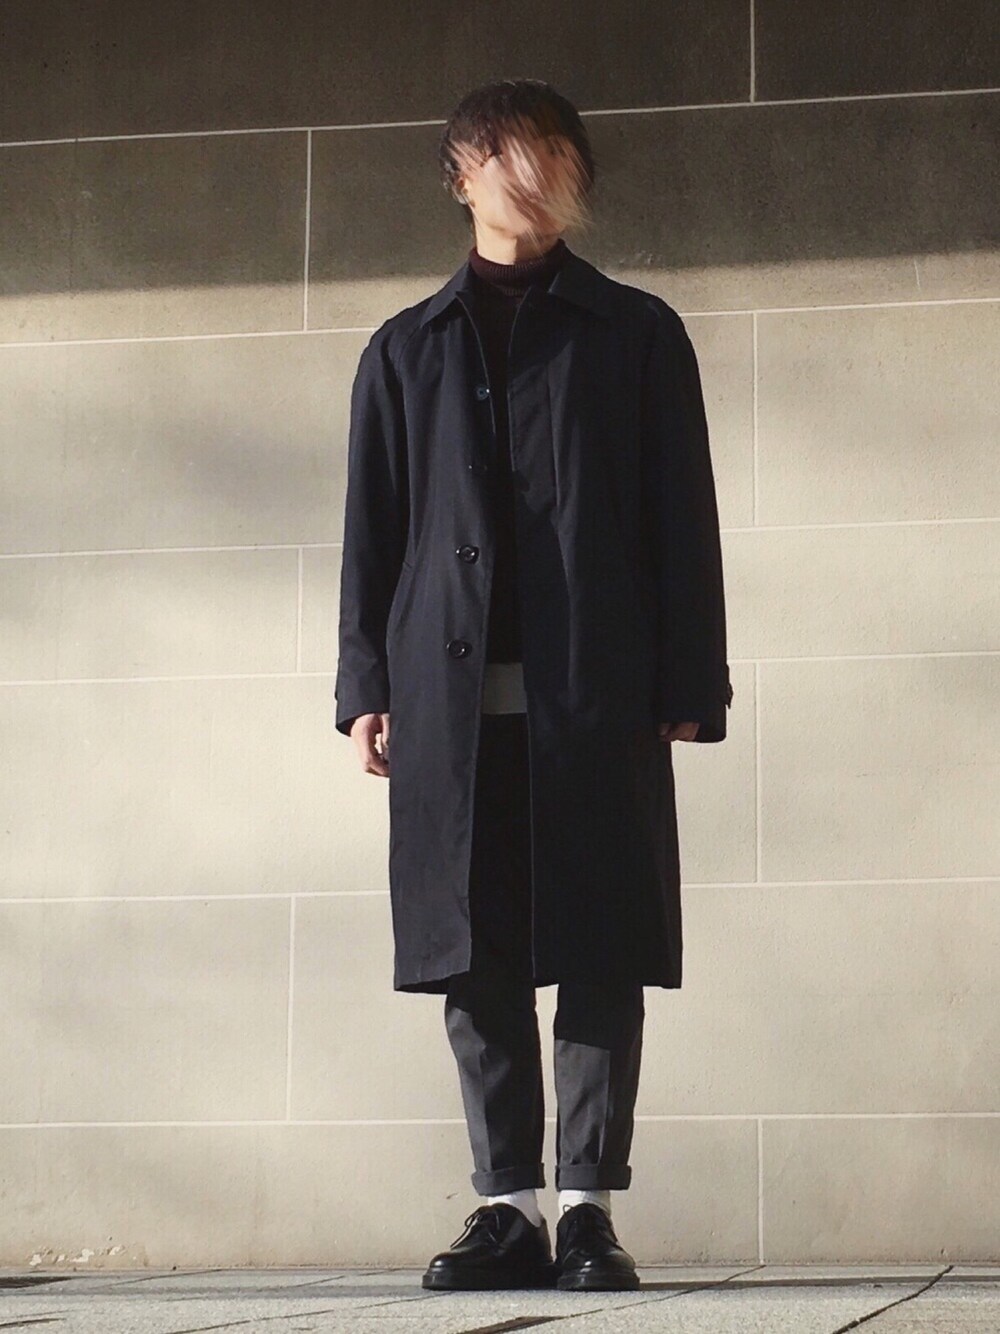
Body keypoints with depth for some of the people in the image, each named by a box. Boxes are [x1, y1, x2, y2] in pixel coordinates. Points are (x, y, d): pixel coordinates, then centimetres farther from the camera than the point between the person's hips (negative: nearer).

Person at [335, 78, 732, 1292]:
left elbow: (684, 521, 7)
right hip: (451, 697, 2)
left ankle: (587, 1204, -2)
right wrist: (366, 689, 2)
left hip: (598, 692, -1)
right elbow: (371, 531, 13)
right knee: (475, 957, -1)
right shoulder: (404, 349, 19)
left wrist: (689, 686, -2)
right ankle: (507, 1205, 4)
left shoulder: (637, 334, 14)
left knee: (602, 950, -5)